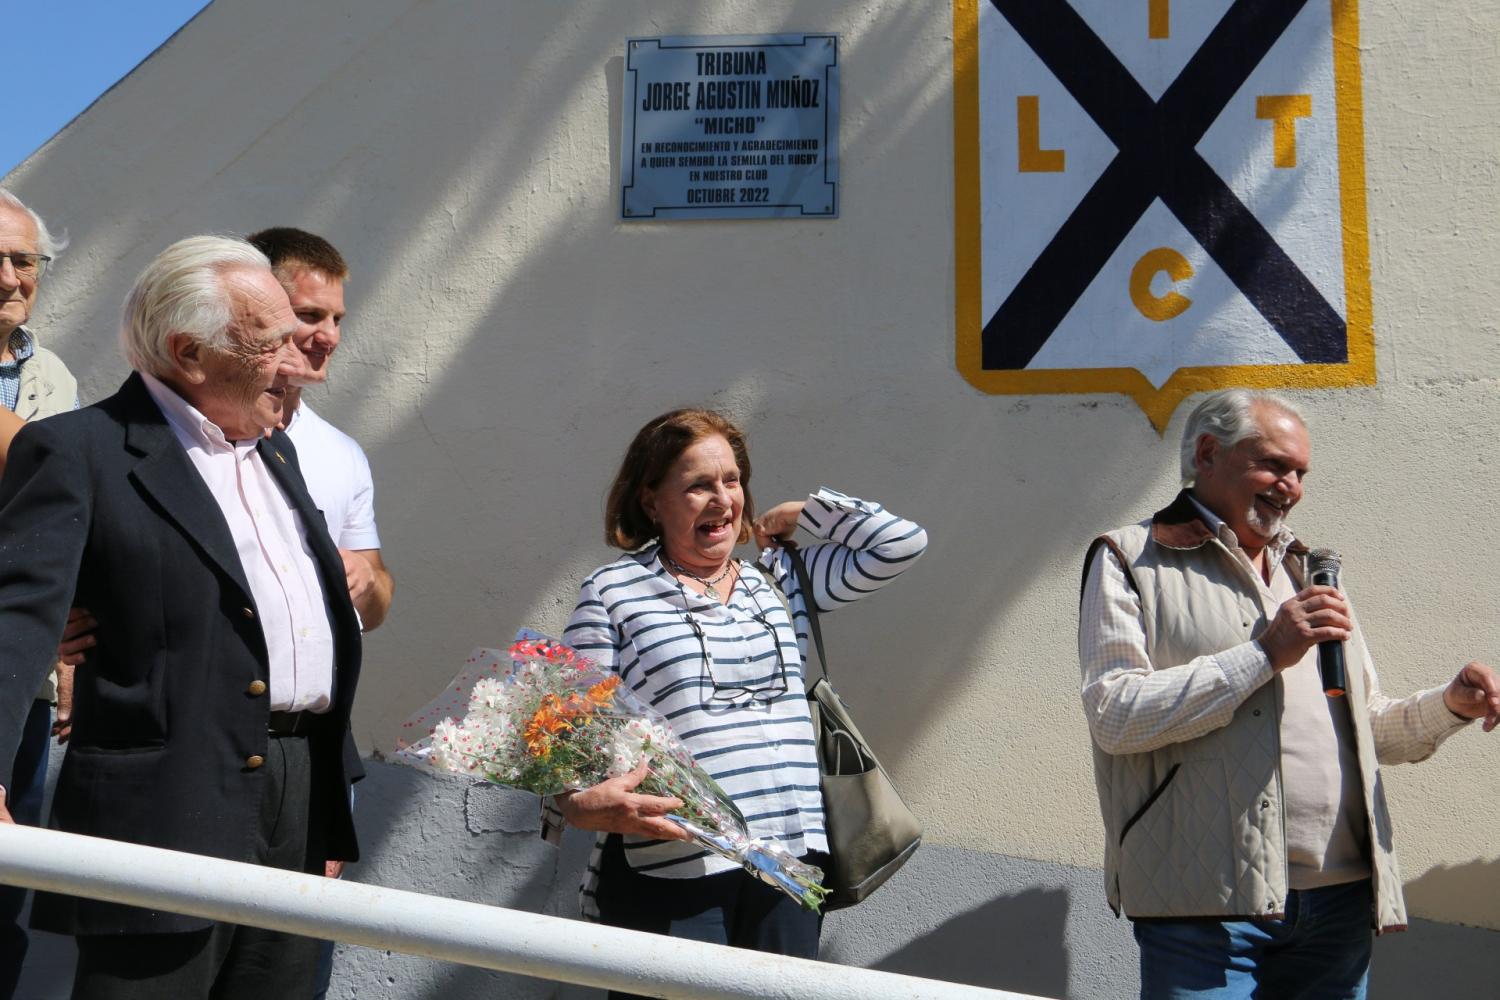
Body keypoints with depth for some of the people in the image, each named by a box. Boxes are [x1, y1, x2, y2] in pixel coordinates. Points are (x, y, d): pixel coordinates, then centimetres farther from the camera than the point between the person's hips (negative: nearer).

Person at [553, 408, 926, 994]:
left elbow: (900, 544, 12)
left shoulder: (781, 579, 17)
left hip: (786, 864, 4)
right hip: (665, 873, -4)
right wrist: (585, 804, -21)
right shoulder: (612, 591, 4)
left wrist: (795, 515, 17)